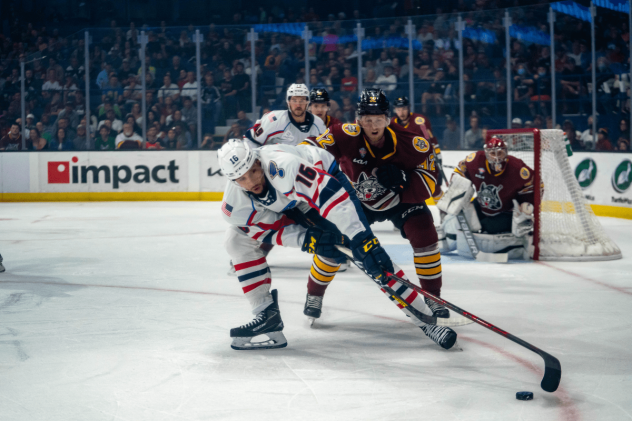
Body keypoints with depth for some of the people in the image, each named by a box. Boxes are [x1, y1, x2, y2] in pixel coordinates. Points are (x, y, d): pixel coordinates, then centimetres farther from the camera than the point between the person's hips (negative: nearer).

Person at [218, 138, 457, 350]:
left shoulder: (281, 166, -42)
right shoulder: (234, 207, -23)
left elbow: (329, 194, -47)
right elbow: (272, 230, -16)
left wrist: (362, 240, -52)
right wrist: (307, 239, -34)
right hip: (287, 207, 5)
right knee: (236, 240, -9)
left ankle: (424, 317, -12)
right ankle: (267, 315, -3)